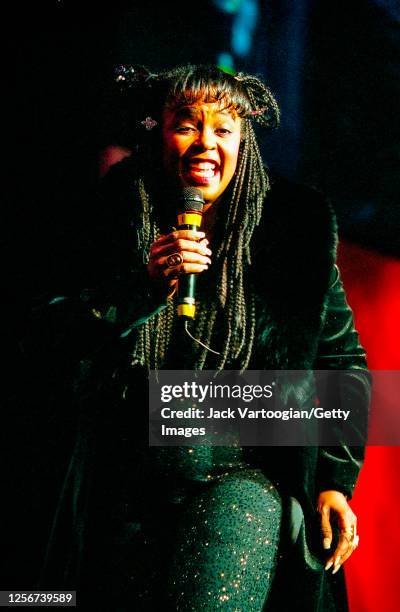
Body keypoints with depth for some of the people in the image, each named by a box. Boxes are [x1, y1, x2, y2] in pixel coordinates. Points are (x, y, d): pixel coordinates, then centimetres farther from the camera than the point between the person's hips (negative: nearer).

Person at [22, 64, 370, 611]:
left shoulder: (292, 229, -1)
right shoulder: (120, 227, 1)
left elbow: (342, 359, 5)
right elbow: (55, 347, -5)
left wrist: (335, 482, -3)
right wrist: (145, 290, -20)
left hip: (247, 476, -2)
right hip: (127, 479, 2)